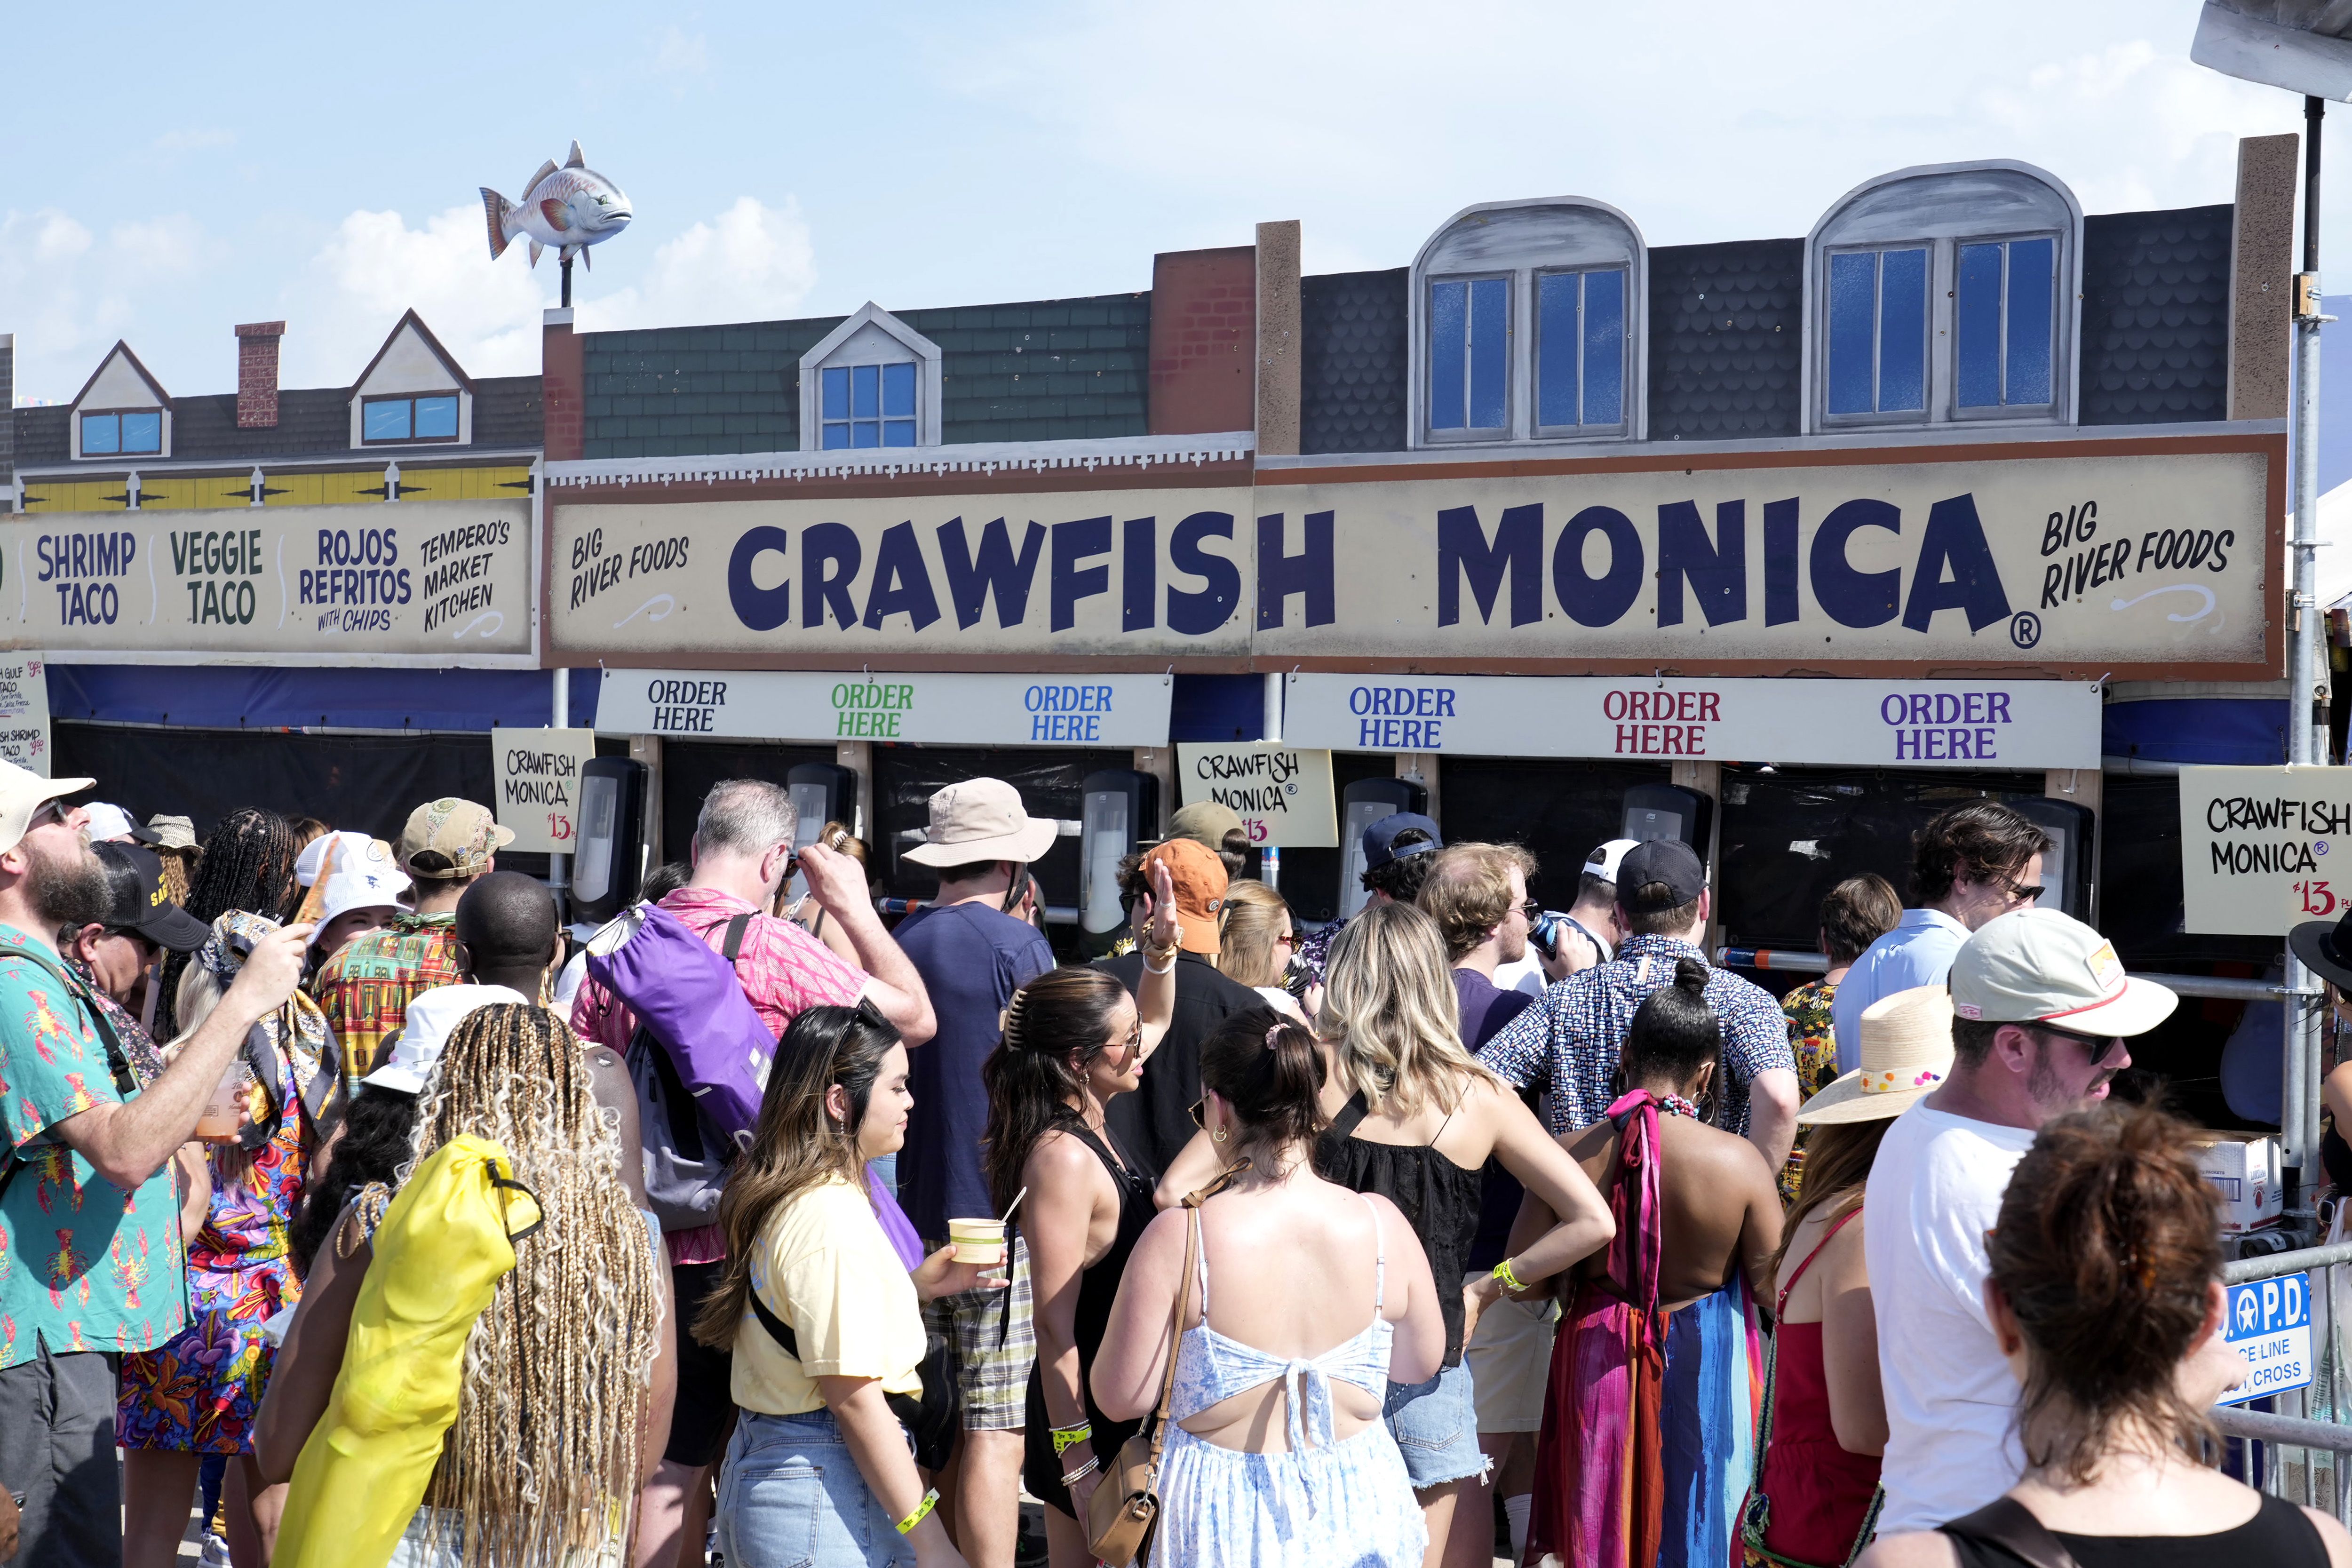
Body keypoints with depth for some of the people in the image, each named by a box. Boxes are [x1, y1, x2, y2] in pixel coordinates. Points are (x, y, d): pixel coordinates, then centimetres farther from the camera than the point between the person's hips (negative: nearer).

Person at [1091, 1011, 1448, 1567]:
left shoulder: (1177, 1238, -19)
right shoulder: (1381, 1224, -11)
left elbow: (1122, 1399, -12)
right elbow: (1422, 1361, 5)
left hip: (1227, 1518, -2)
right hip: (1356, 1500, 3)